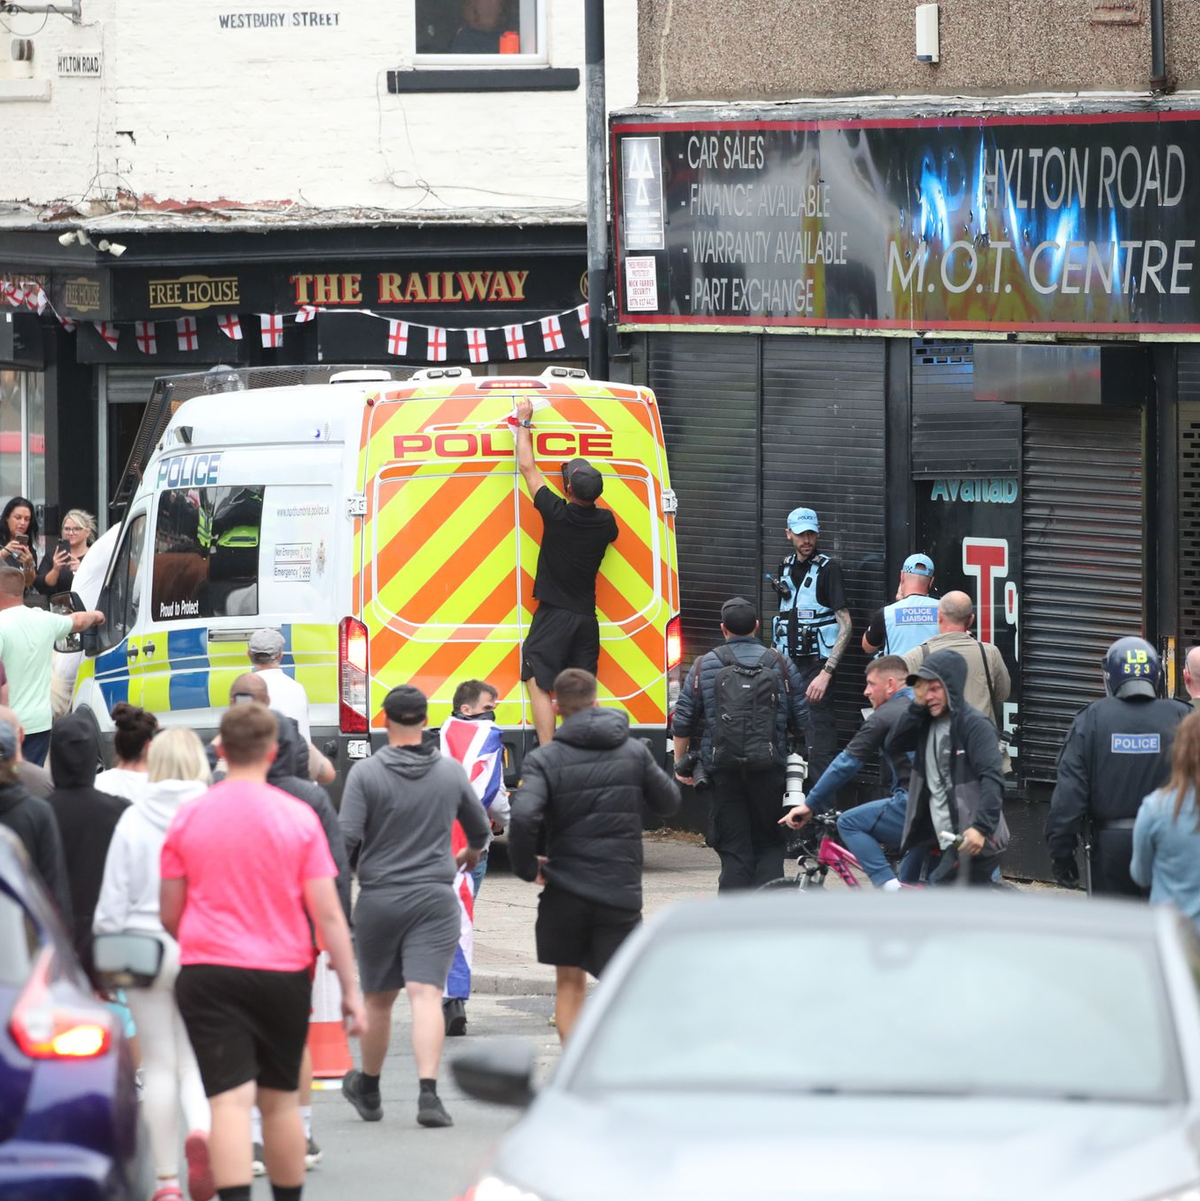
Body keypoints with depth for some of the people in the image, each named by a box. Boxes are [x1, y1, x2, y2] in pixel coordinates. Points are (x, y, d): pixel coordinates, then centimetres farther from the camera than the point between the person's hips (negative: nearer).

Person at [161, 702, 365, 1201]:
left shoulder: (188, 817, -1)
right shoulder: (298, 817, -3)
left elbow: (169, 914, 7)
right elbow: (328, 914, -4)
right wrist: (350, 989, 1)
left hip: (208, 973, -1)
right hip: (284, 973, 1)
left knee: (230, 1100, -9)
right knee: (281, 1100, 16)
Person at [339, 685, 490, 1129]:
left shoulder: (366, 773, -6)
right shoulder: (451, 772, 3)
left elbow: (347, 838, -12)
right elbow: (479, 829, 19)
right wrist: (471, 853, 41)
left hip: (378, 898, 0)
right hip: (434, 898, 0)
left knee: (378, 999, 14)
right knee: (426, 995, -8)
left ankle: (367, 1090, 32)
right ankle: (428, 1093, -22)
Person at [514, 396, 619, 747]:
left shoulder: (557, 513, -13)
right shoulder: (604, 521, 0)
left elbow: (528, 468, -2)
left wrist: (524, 422, 10)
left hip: (553, 616, -5)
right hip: (586, 618, 5)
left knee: (540, 687, -6)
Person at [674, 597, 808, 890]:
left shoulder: (704, 666, 2)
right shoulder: (780, 664, 4)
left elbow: (683, 721, 3)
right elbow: (801, 720, 7)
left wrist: (680, 763, 14)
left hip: (723, 769, 0)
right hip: (769, 767, 0)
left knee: (734, 848, 3)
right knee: (769, 844, 9)